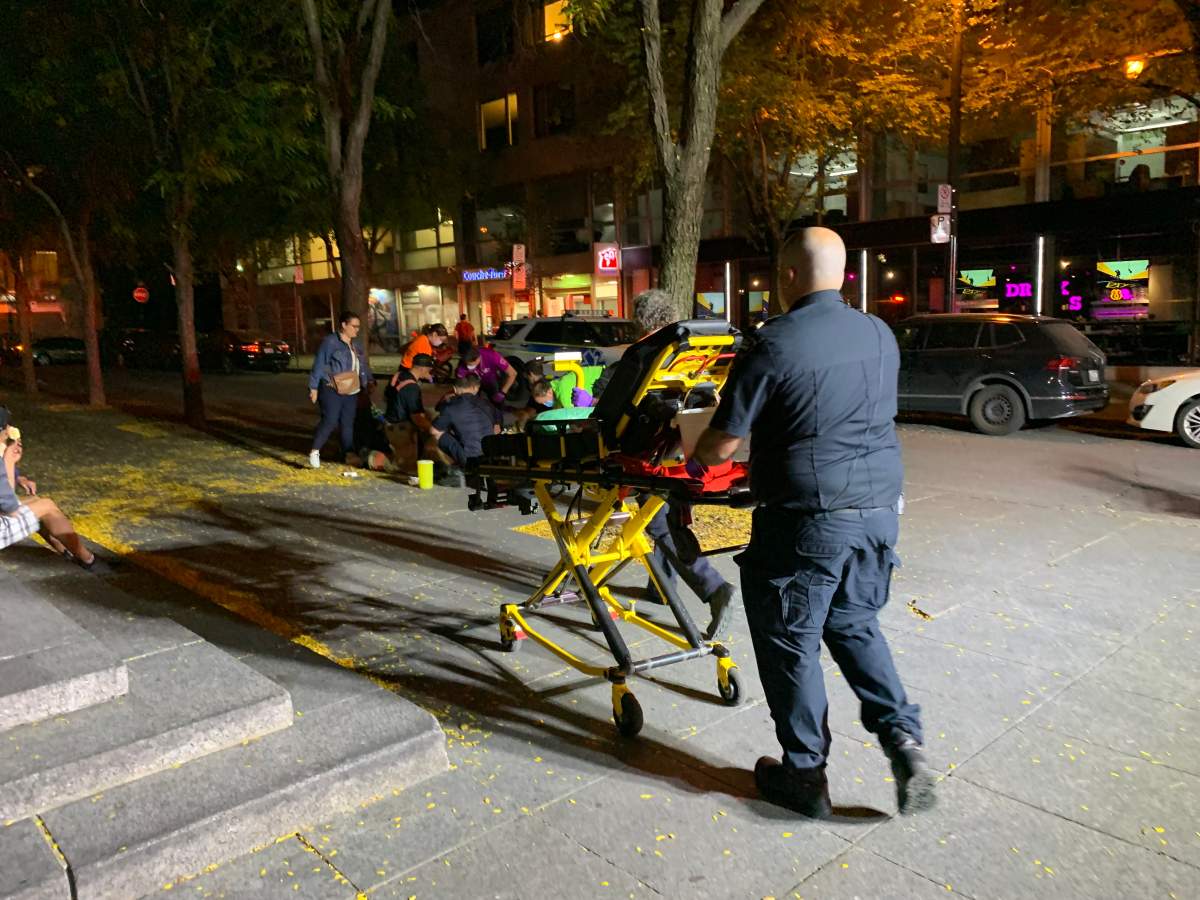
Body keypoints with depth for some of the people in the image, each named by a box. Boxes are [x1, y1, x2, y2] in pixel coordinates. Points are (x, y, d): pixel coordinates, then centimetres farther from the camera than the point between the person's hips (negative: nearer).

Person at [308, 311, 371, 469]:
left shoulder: (356, 345, 16)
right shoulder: (330, 342, -8)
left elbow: (363, 365, 22)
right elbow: (318, 365, -9)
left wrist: (368, 381, 10)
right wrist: (314, 387, -11)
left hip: (351, 391, 7)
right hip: (332, 390, -7)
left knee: (348, 423, 8)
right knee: (330, 421, -12)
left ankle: (348, 454, 15)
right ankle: (314, 451, -3)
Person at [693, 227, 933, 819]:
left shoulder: (771, 344, -14)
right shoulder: (880, 336, 5)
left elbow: (722, 443, -11)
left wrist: (694, 460, 11)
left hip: (808, 520, -6)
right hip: (880, 509, 7)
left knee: (789, 642, 9)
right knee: (854, 624, 25)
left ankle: (804, 776, 22)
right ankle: (902, 738, 14)